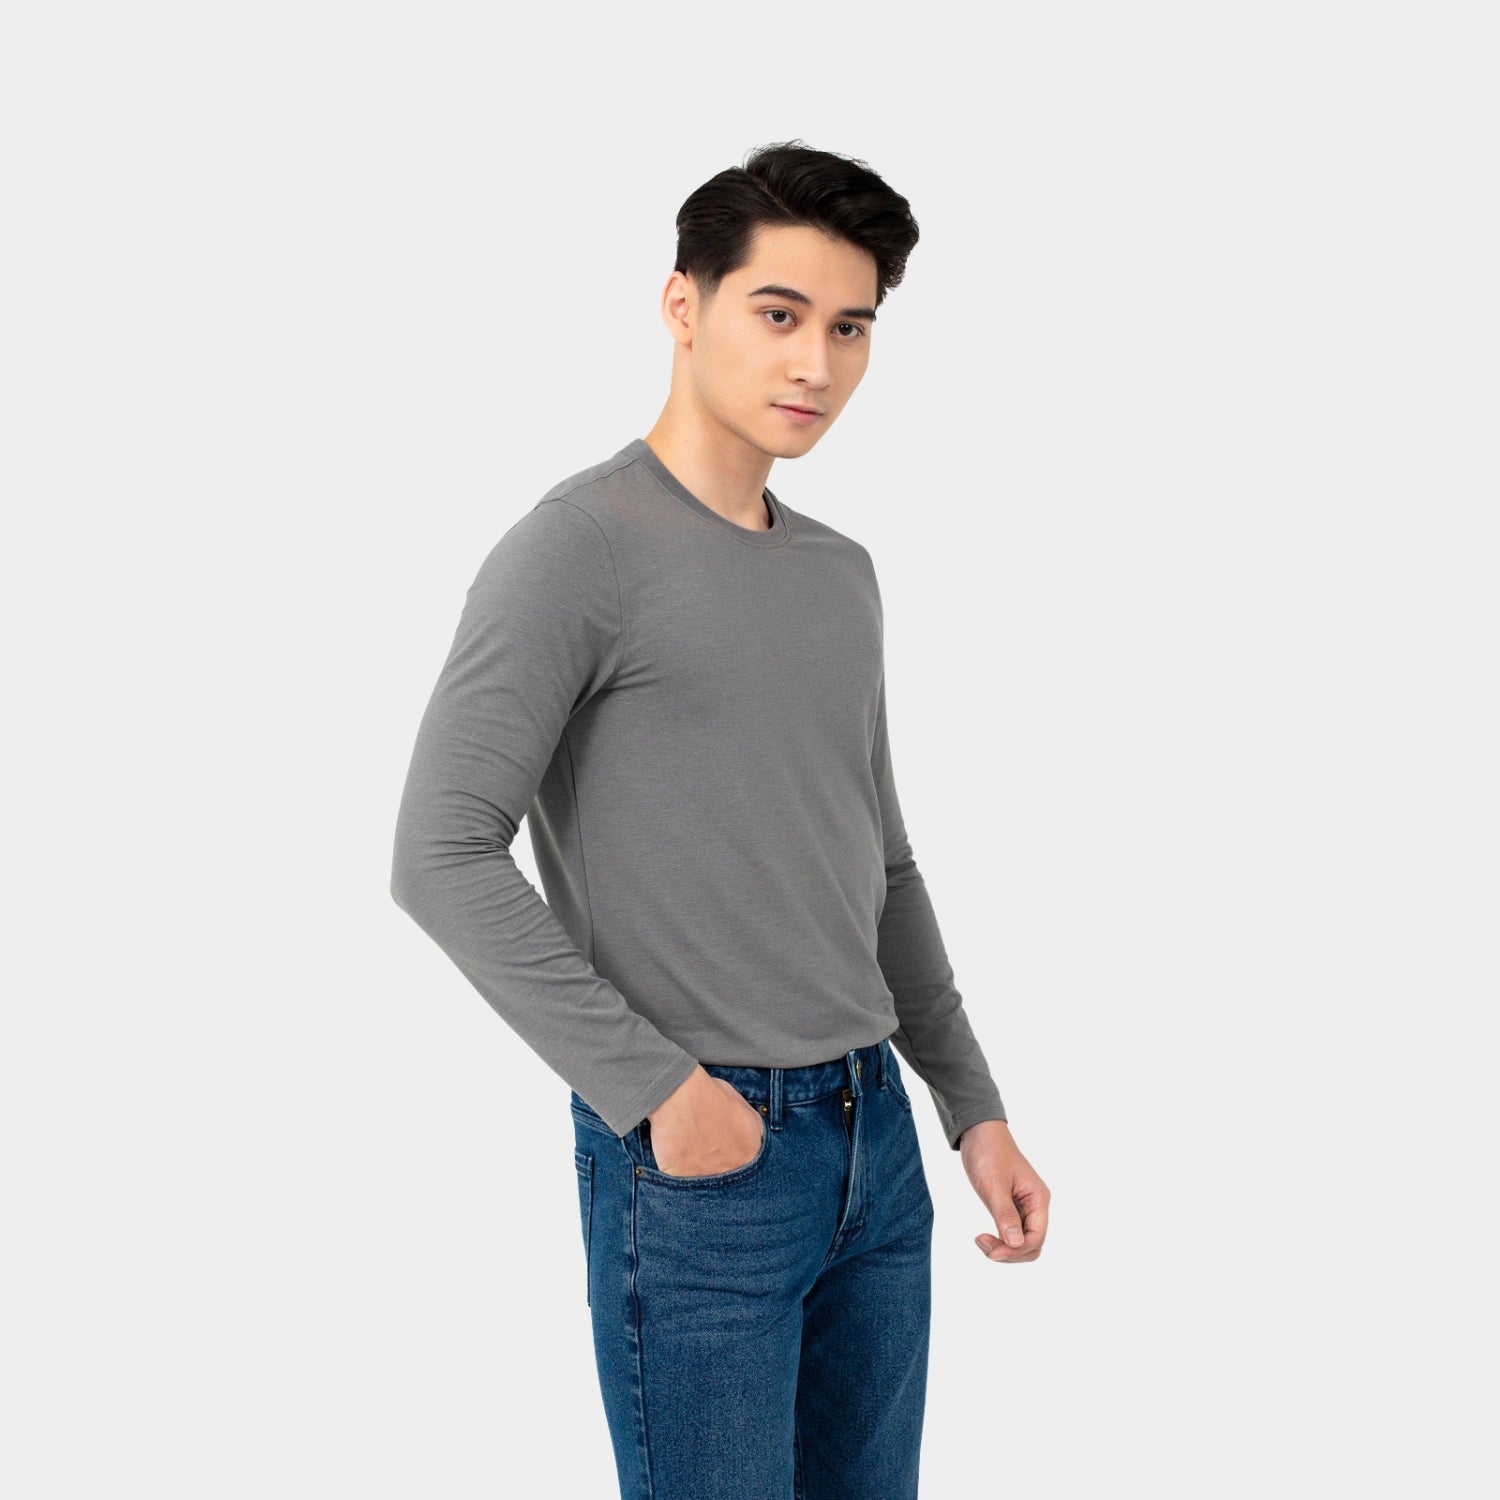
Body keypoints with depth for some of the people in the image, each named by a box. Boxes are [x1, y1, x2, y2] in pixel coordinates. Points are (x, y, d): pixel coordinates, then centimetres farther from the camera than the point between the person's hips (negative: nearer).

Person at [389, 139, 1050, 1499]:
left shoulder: (843, 576, 13)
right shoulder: (579, 549, -10)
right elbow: (443, 858, -17)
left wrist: (974, 1106, 15)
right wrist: (652, 1085, -18)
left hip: (874, 1139, 7)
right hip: (696, 1158, -7)